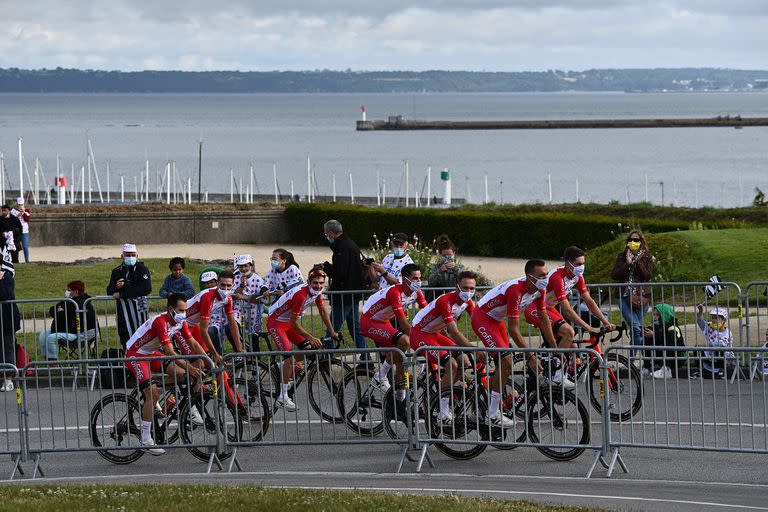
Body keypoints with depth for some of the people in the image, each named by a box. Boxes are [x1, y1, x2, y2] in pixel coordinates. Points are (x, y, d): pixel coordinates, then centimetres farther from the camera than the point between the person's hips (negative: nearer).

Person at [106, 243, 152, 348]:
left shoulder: (142, 269, -2)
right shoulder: (117, 271, 16)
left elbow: (146, 289, -16)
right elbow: (109, 291, 17)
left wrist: (122, 294, -13)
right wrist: (116, 287, -9)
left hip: (138, 307, -6)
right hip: (121, 307, 6)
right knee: (124, 338, 6)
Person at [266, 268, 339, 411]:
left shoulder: (317, 292, -6)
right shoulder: (300, 294, -32)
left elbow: (322, 310, 10)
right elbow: (294, 322, -29)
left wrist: (332, 333, 12)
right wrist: (311, 338, -26)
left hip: (289, 322, 9)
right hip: (275, 322, -9)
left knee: (308, 349, -1)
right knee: (289, 356, -19)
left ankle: (285, 367, 23)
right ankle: (283, 397, -18)